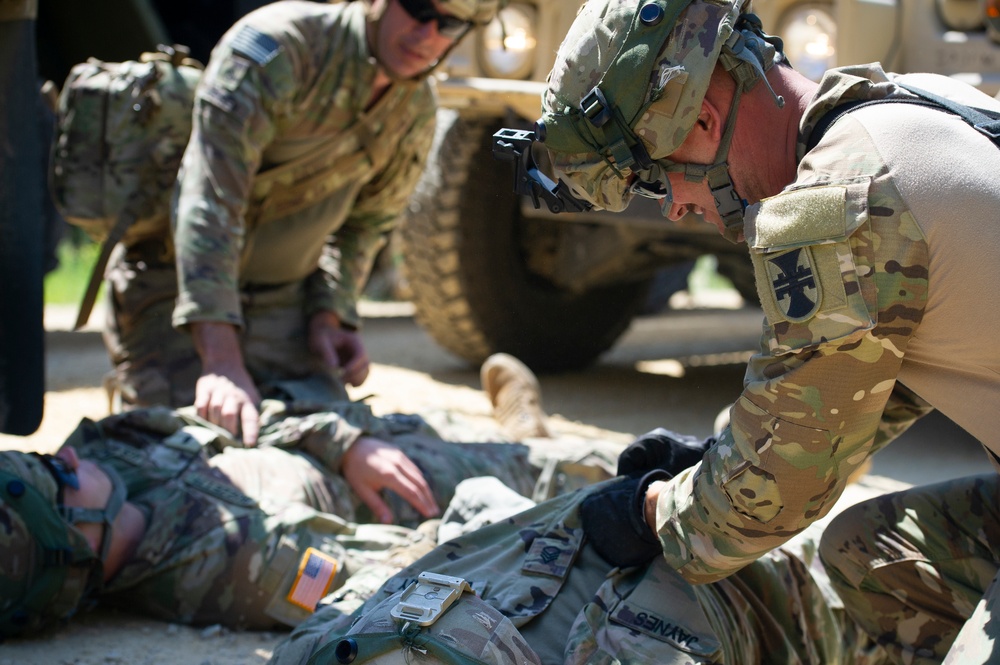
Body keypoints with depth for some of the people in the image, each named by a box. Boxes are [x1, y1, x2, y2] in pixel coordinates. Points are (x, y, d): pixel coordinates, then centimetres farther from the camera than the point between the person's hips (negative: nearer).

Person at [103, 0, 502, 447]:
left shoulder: (416, 112, -4)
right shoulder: (276, 46, -27)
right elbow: (208, 203, -35)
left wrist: (330, 313, -7)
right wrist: (221, 361, -44)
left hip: (280, 298, 5)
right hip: (173, 288, -5)